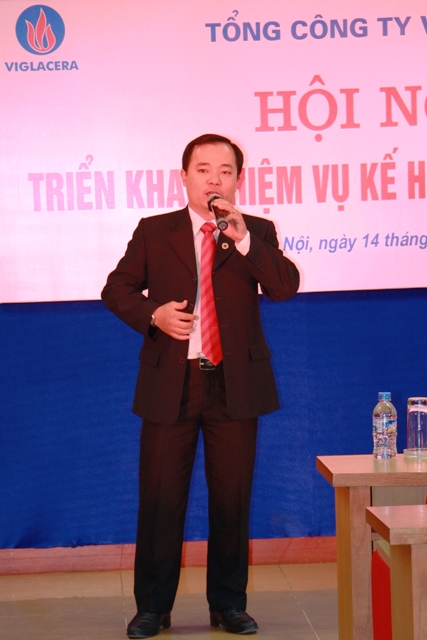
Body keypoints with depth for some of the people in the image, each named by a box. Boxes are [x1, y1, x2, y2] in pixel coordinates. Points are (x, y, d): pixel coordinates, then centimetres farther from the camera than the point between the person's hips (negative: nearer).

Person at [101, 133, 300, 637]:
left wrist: (242, 238, -19)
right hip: (170, 383, 0)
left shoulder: (257, 232, 6)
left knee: (232, 498, 7)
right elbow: (116, 289, 8)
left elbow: (285, 287, -9)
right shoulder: (153, 232, 6)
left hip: (235, 383, 1)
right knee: (160, 499, 3)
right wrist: (153, 314, -10)